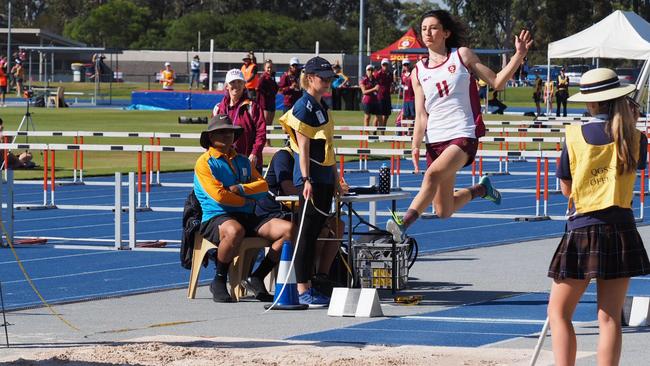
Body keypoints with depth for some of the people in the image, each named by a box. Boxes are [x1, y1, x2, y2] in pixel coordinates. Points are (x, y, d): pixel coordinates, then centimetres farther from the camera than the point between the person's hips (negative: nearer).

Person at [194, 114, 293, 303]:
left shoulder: (242, 161, 23)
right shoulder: (204, 163, 2)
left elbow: (263, 184, 10)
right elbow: (218, 195, -10)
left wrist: (241, 188, -8)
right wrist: (246, 201, 1)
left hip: (246, 216, 6)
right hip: (216, 218, -6)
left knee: (288, 230, -16)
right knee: (235, 231, -43)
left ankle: (256, 279, -6)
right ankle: (219, 282, -21)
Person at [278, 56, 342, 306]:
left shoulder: (323, 107, 17)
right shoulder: (303, 108, -10)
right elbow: (303, 148, -16)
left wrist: (335, 178, 21)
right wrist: (306, 180, -21)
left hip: (325, 177, 9)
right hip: (310, 178, -9)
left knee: (317, 229, 9)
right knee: (307, 231, -8)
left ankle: (308, 285, 13)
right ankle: (302, 290, -8)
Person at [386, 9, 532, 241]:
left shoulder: (462, 56, 4)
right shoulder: (418, 72, 11)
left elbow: (496, 82, 4)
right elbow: (421, 116, 9)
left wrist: (519, 55, -7)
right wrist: (416, 146, -7)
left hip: (463, 135, -5)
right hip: (435, 140, 5)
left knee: (433, 173, -34)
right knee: (443, 211, 5)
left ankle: (404, 223, -44)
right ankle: (480, 190, 33)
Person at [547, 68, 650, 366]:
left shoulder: (574, 136, -5)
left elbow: (566, 188, 5)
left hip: (582, 230, -2)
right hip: (620, 231, 2)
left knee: (559, 311, 7)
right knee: (609, 317, 3)